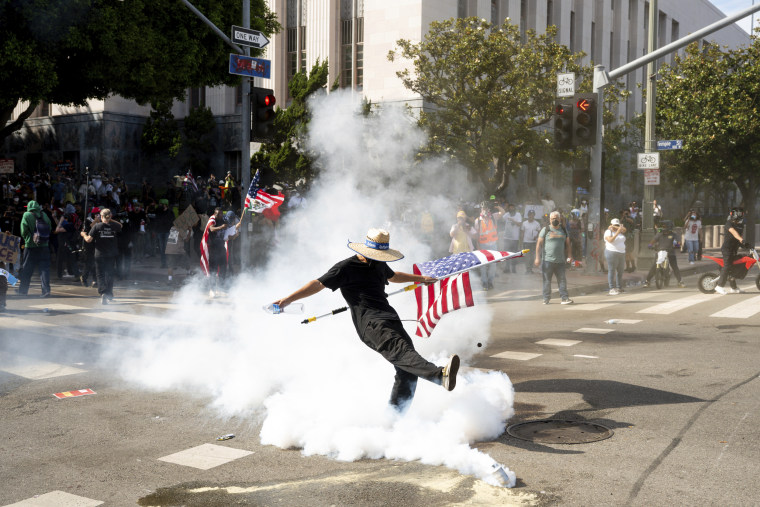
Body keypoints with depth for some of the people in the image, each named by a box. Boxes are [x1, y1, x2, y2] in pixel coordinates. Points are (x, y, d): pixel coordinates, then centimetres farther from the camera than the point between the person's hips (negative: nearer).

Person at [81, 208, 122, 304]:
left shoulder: (96, 226, -9)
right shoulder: (114, 226, -4)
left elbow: (88, 239, -8)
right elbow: (120, 226, 21)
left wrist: (84, 234, 12)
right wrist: (111, 220, 19)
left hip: (100, 255, -2)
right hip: (112, 255, 2)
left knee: (100, 275, 3)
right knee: (110, 274, 16)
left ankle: (103, 293, -17)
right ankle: (109, 294, 27)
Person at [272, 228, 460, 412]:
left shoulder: (379, 265, 25)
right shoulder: (346, 267, 2)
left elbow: (393, 276, 47)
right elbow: (319, 284, -1)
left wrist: (421, 278, 58)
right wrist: (289, 299, -10)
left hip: (390, 318, 9)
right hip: (370, 322, -9)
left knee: (407, 372, -5)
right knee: (400, 350, -32)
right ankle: (440, 375, -55)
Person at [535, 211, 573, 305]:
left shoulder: (563, 230, 13)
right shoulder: (545, 230, 2)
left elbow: (567, 244, 19)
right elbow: (539, 244, 0)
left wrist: (568, 256, 9)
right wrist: (537, 258, -7)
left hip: (560, 261, 3)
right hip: (548, 260, -2)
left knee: (562, 279, -1)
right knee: (547, 280, 3)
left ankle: (565, 298, 0)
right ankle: (546, 299, 11)